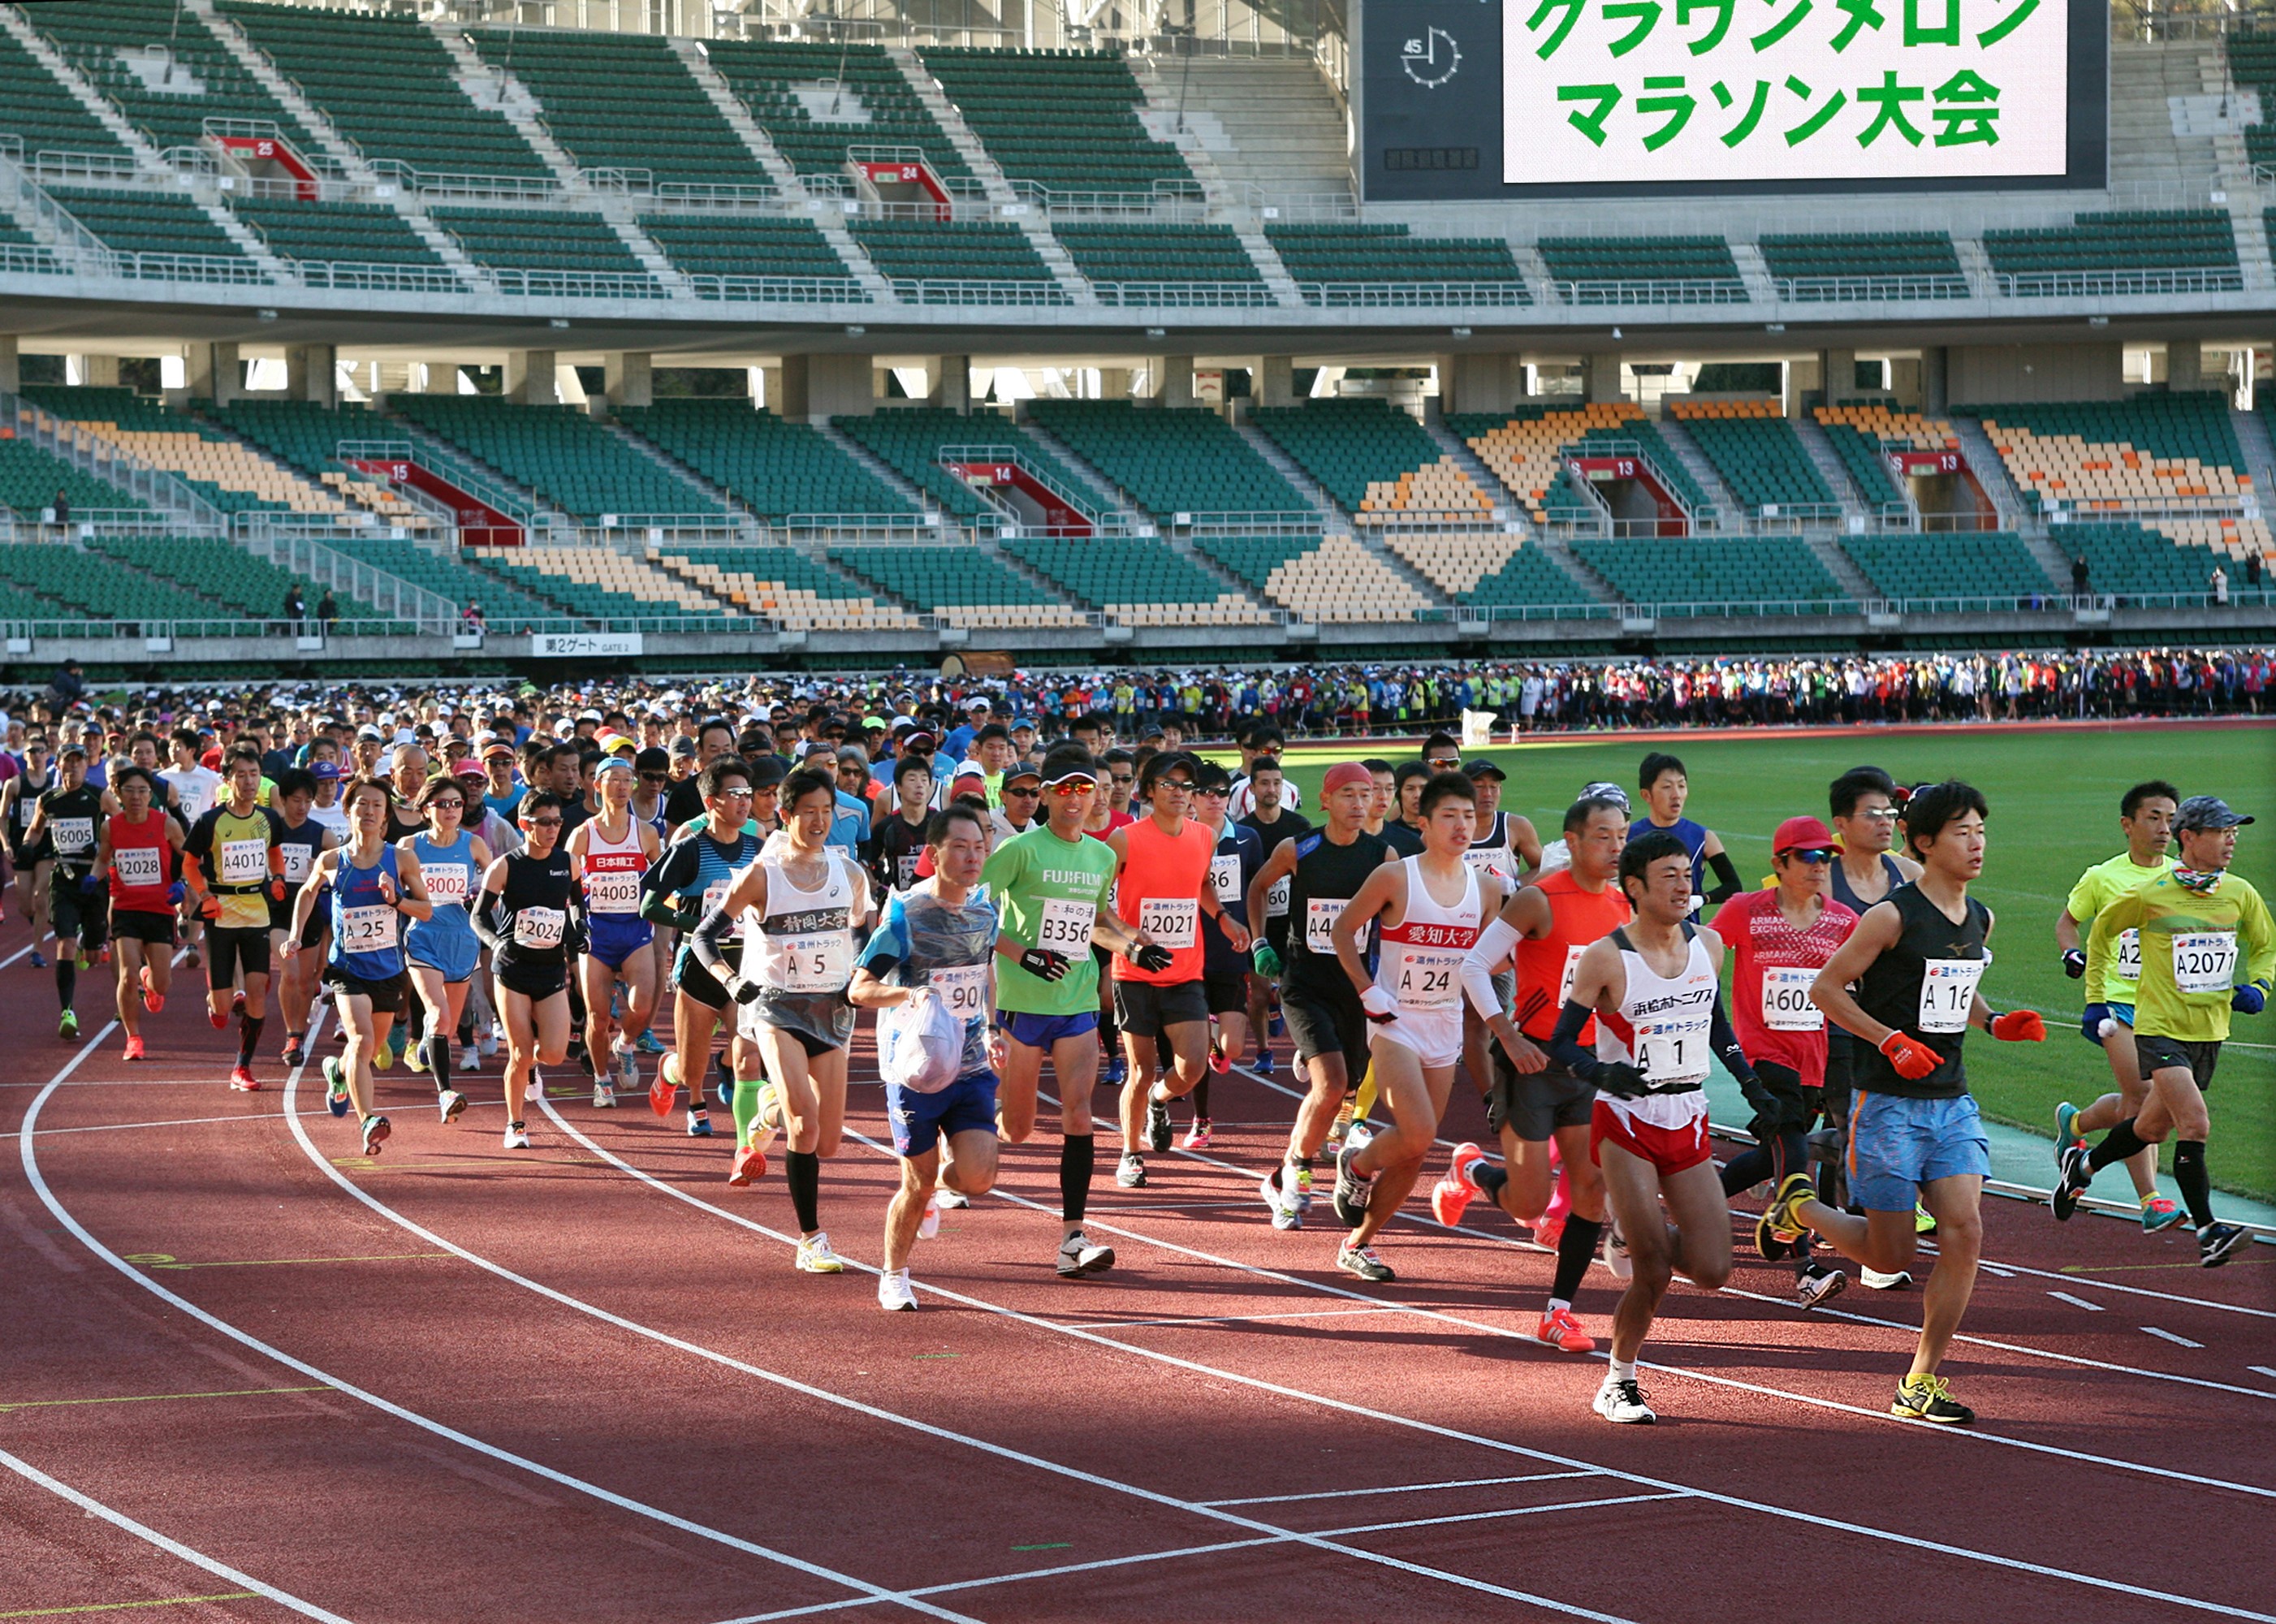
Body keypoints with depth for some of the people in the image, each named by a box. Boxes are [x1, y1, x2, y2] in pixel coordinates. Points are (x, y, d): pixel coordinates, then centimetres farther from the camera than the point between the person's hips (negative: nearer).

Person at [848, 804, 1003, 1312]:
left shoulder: (985, 909, 5)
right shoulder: (905, 912, -12)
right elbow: (859, 989, -15)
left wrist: (992, 1030, 12)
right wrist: (907, 993, -33)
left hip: (972, 1066, 4)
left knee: (978, 1178, -9)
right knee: (918, 1184, 1)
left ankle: (940, 1180, 27)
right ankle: (894, 1277, 24)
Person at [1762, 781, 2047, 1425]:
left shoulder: (1979, 920, 9)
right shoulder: (1892, 917, -13)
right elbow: (1825, 988, -9)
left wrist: (1995, 1023, 6)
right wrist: (1891, 1040, -18)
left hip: (1952, 1101, 6)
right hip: (1889, 1104, -6)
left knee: (1965, 1232, -10)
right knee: (1891, 1255, 0)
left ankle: (1921, 1383, 1)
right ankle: (1801, 1206, 31)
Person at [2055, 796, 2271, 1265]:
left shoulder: (2240, 894, 1)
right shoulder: (2150, 896, -10)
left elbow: (2266, 947, 17)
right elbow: (2103, 928, 8)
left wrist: (2256, 987, -3)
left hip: (2210, 1030, 5)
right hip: (2160, 1026, -5)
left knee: (2154, 1127, 17)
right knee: (2196, 1125, -19)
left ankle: (2084, 1164, 43)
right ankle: (2207, 1230, -16)